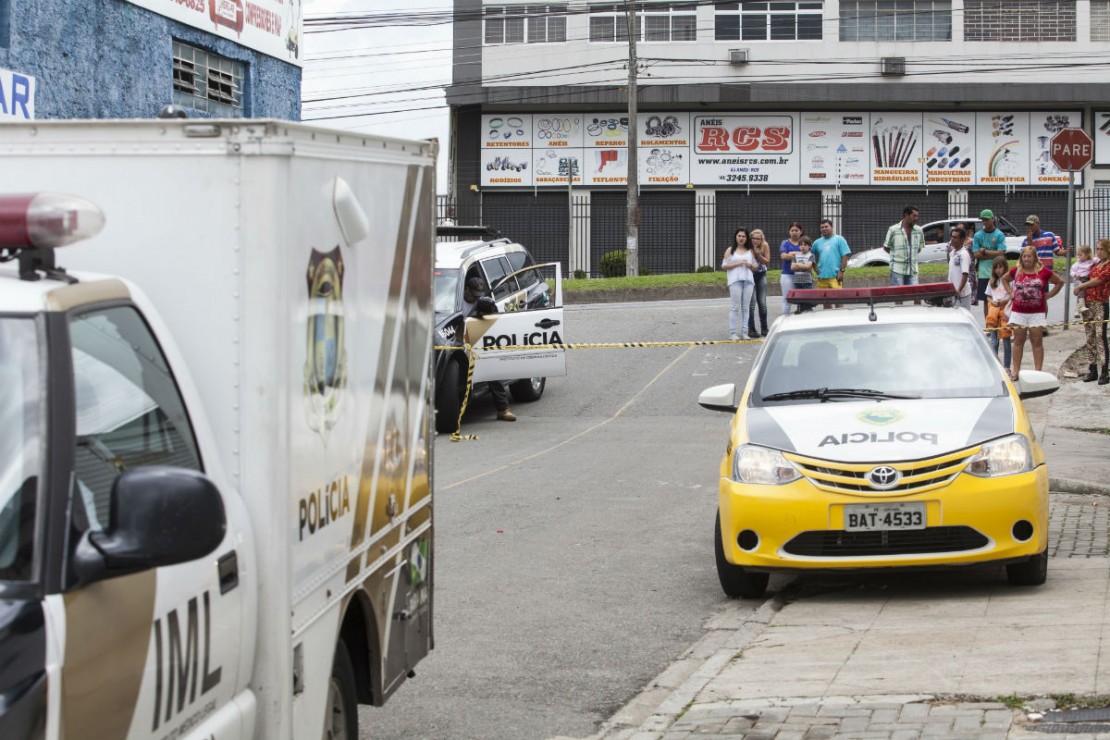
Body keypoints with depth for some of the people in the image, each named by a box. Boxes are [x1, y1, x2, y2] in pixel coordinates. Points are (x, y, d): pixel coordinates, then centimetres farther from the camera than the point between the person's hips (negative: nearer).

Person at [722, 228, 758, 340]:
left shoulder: (750, 251, 17)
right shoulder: (730, 250, 8)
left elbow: (755, 267, 19)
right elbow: (724, 266, 1)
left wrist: (750, 265, -4)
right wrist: (737, 264, -10)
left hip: (748, 280, 3)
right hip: (735, 280, -3)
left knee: (746, 307, 2)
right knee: (735, 307, -7)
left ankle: (744, 332, 5)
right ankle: (732, 332, -6)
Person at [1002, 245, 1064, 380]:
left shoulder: (1043, 272, -2)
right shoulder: (1016, 271, 3)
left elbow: (1060, 282, 10)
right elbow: (1004, 279, 23)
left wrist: (1048, 295, 3)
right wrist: (1011, 293, 9)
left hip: (1037, 313, -2)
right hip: (1018, 312, 2)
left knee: (1037, 342, 1)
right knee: (1018, 342, 5)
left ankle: (1038, 371, 3)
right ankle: (1016, 371, 8)